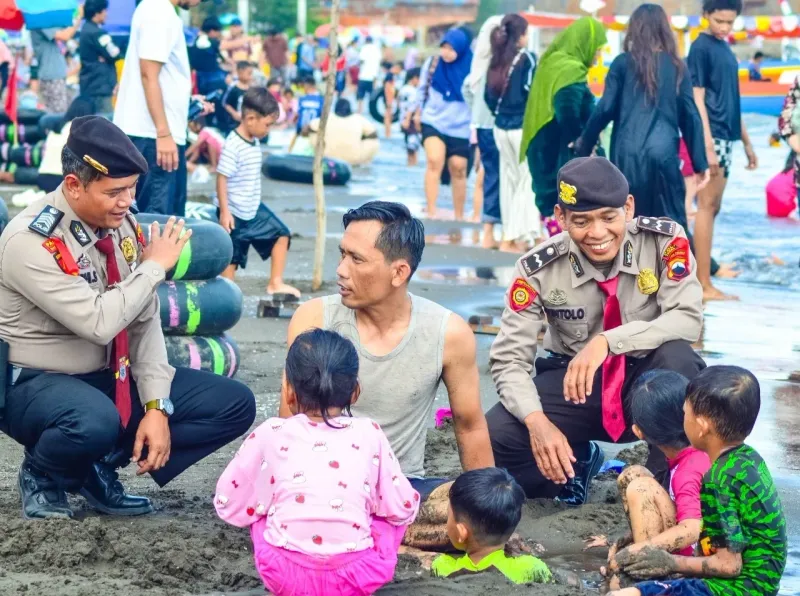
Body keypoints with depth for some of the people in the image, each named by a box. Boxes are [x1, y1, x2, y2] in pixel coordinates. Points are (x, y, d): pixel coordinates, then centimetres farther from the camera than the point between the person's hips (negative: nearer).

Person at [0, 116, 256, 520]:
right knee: (94, 422, -43)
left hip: (110, 378, 7)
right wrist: (154, 267, -18)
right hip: (37, 386, -7)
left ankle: (98, 470, 2)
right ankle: (42, 474, -6)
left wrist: (156, 406, -12)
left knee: (235, 404, -5)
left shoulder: (121, 225, -1)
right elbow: (99, 323, -32)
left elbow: (145, 322, 0)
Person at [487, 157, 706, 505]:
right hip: (575, 384, 1)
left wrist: (607, 341, -38)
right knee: (492, 440, -23)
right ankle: (575, 462, 9)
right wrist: (537, 422, -34)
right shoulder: (540, 268, -15)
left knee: (677, 356, -35)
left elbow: (688, 319, -25)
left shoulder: (664, 241, -16)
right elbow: (509, 359, -15)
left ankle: (664, 481, -15)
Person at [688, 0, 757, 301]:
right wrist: (707, 144, -20)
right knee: (707, 206, -9)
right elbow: (697, 99, -13)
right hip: (711, 136, -9)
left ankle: (703, 280, 11)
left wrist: (746, 141, 21)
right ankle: (704, 286, -9)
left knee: (712, 208, 8)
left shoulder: (724, 47, 16)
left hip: (726, 137, 9)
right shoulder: (701, 47, -8)